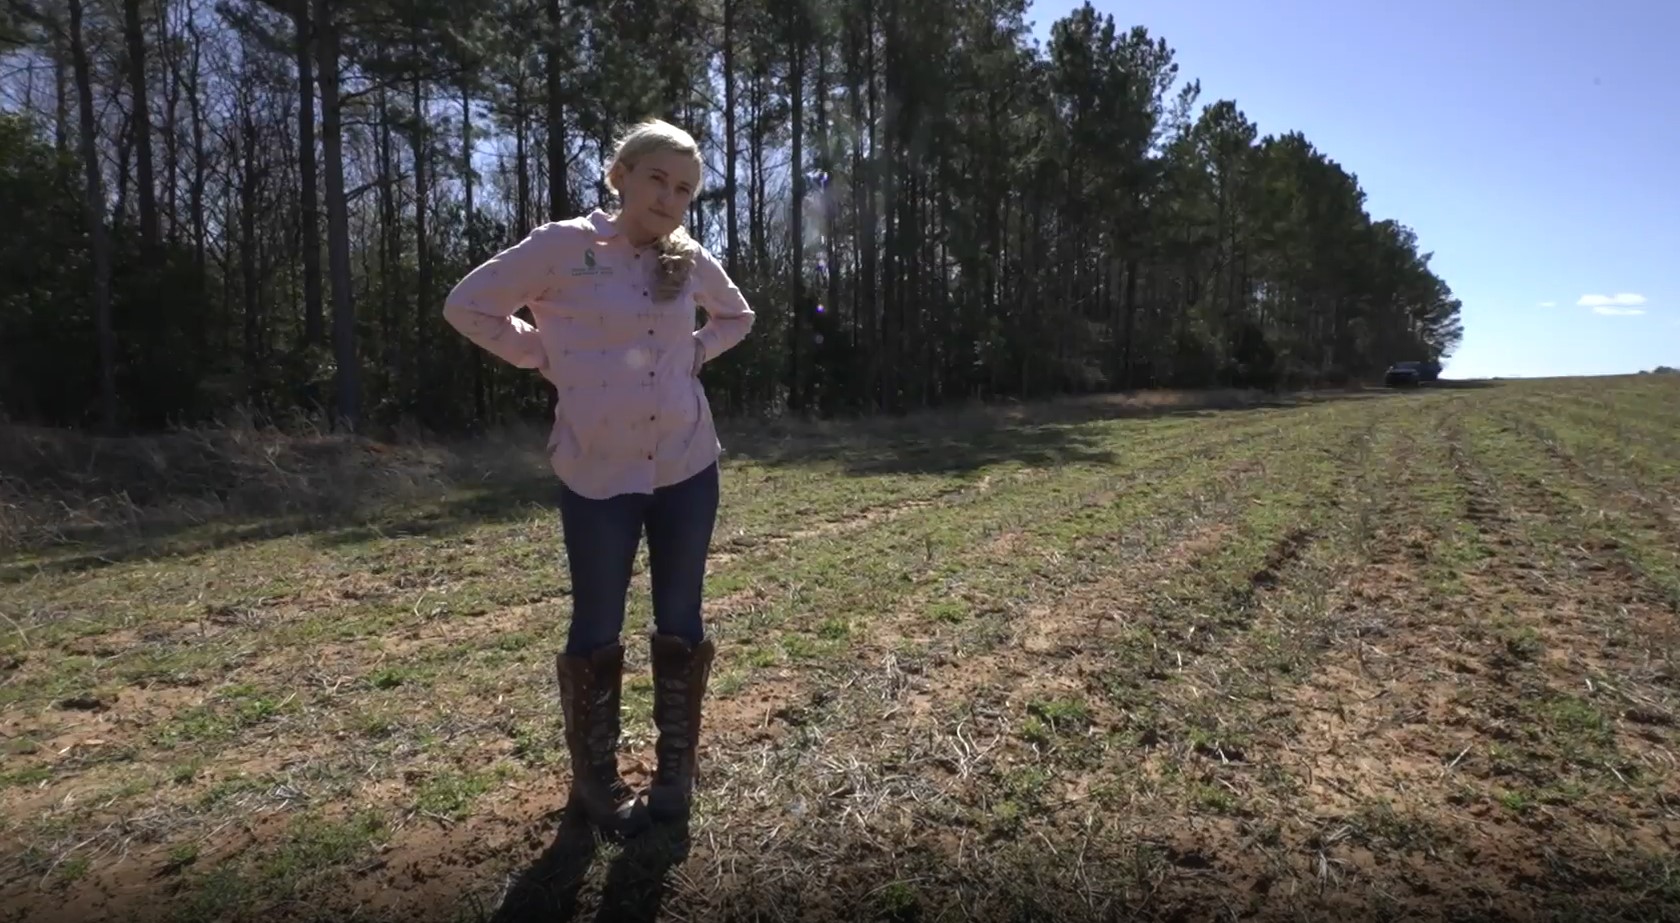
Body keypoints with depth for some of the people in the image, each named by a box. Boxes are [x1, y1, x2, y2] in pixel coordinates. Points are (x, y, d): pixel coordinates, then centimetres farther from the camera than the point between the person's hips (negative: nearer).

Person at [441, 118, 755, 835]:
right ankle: (594, 778, 26)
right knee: (597, 629, 7)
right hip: (597, 472, -3)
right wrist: (547, 359, -4)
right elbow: (468, 305, 1)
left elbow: (735, 317, 24)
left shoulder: (691, 261, 5)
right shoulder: (563, 246, -6)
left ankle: (676, 772, 26)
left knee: (680, 623, 10)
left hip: (687, 466, 4)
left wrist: (690, 356, 7)